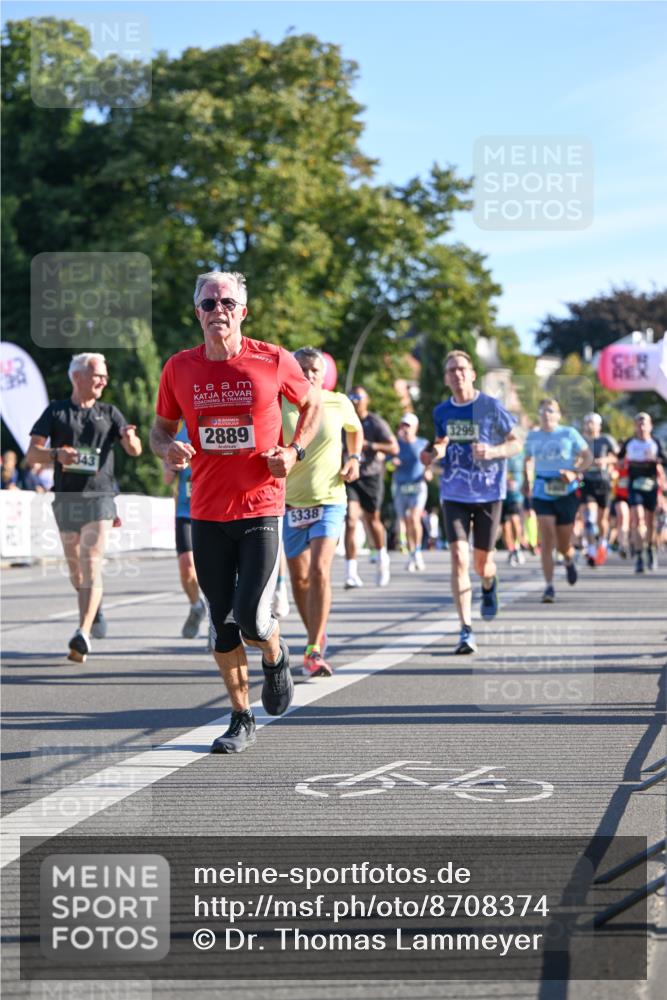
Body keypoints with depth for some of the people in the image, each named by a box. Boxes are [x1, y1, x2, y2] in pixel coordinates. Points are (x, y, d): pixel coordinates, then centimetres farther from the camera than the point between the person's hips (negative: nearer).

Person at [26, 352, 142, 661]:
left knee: (91, 569, -14)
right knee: (76, 573, 12)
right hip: (66, 499, 1)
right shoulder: (56, 412, 7)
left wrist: (130, 438, -23)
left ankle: (83, 635, -21)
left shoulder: (109, 413, 10)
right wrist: (57, 454, -18)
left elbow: (135, 451, 1)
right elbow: (31, 455, 2)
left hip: (99, 498, -1)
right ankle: (95, 609, 41)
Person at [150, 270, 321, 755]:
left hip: (262, 509, -3)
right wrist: (167, 448, -8)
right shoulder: (179, 369, 1)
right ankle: (242, 720, 22)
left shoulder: (273, 361, -5)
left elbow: (313, 404, 12)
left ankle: (276, 658, 25)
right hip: (208, 512, 3)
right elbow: (162, 426, 15)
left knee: (253, 621, -11)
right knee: (222, 623, 8)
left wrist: (294, 450, -3)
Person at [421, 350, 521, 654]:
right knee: (458, 558, -14)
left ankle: (489, 585, 48)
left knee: (481, 562, 7)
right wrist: (434, 454, -6)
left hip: (488, 492, -1)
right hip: (454, 494, 2)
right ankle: (466, 631, -14)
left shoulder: (491, 407, -5)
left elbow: (516, 443, 1)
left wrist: (493, 451, -19)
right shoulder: (441, 412, 4)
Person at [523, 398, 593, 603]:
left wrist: (574, 472, -13)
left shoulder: (569, 434, 1)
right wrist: (526, 479, 11)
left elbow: (588, 456, 3)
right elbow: (527, 459, 25)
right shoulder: (532, 436, 8)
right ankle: (549, 587, -13)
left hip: (566, 492, -1)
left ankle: (569, 561, 45)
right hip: (542, 494, 1)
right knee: (547, 541, -14)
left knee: (563, 545, 7)